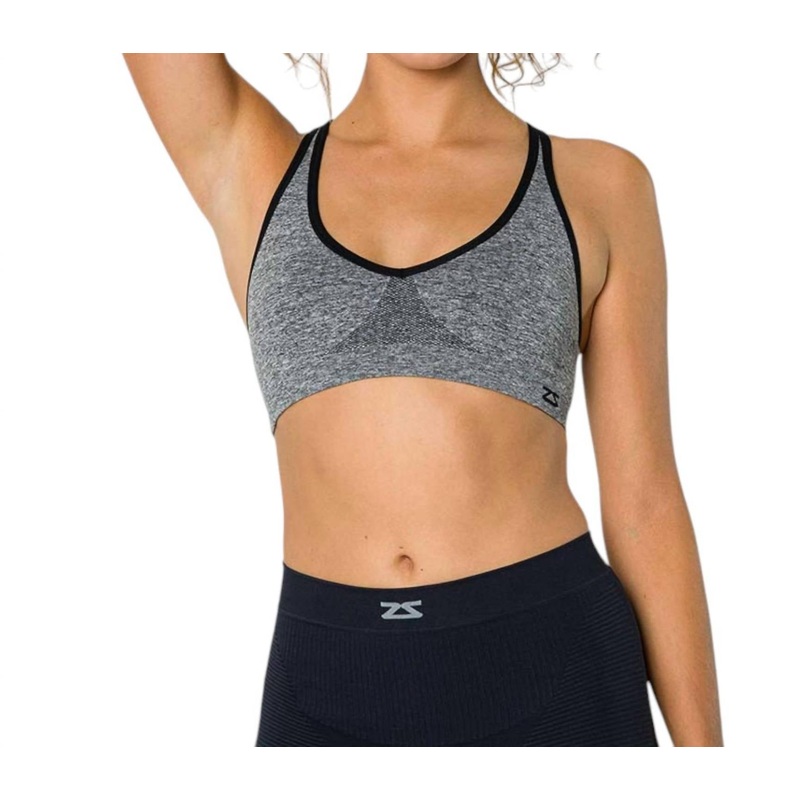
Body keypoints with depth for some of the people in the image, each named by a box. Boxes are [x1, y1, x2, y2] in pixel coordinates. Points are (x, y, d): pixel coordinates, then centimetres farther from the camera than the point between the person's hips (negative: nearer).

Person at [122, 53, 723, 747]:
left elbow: (644, 497, 3)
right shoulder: (251, 165, 7)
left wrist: (700, 742, 3)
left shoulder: (597, 184, 4)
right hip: (334, 683, 2)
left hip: (550, 668, -1)